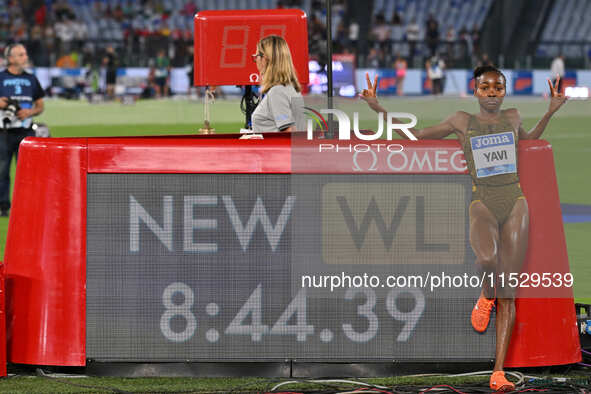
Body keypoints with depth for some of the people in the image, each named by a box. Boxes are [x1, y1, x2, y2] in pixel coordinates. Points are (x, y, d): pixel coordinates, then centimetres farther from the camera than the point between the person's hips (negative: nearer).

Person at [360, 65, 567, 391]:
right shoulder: (462, 122, 8)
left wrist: (550, 111, 26)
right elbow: (416, 136, 19)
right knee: (487, 258, -36)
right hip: (482, 204, -2)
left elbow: (527, 140, 38)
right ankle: (486, 294, 2)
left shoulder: (512, 117, 14)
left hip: (515, 204, 2)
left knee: (508, 294, -5)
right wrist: (379, 110, 13)